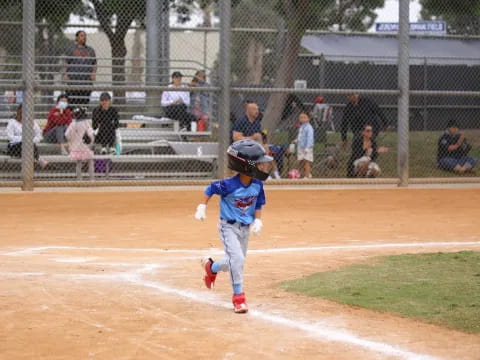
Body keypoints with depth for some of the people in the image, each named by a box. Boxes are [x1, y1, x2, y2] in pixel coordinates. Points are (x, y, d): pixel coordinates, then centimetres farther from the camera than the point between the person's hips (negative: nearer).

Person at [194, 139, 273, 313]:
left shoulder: (257, 185, -9)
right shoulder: (229, 185, -26)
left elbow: (258, 204, 6)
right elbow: (210, 189, -10)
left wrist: (257, 220, -6)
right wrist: (202, 207, -8)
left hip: (245, 227, 6)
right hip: (229, 226, -6)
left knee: (236, 262, 15)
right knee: (237, 258, -20)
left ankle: (211, 267, 46)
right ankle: (238, 296, -8)